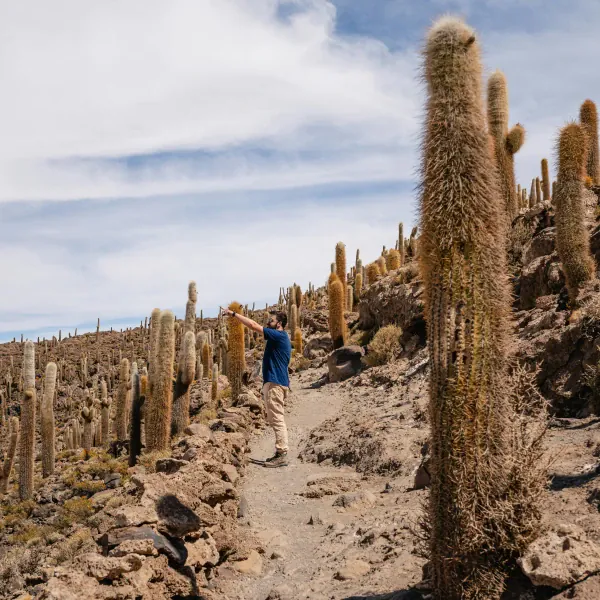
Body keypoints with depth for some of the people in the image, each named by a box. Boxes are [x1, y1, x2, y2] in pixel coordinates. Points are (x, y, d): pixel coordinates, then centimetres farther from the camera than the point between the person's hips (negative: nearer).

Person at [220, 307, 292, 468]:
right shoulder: (278, 338, 19)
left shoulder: (279, 336, -11)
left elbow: (253, 325, -16)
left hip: (275, 384, -10)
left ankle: (281, 456, -8)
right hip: (273, 383, 10)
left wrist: (234, 314, -8)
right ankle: (280, 454, 16)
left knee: (277, 420, -9)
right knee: (275, 420, 12)